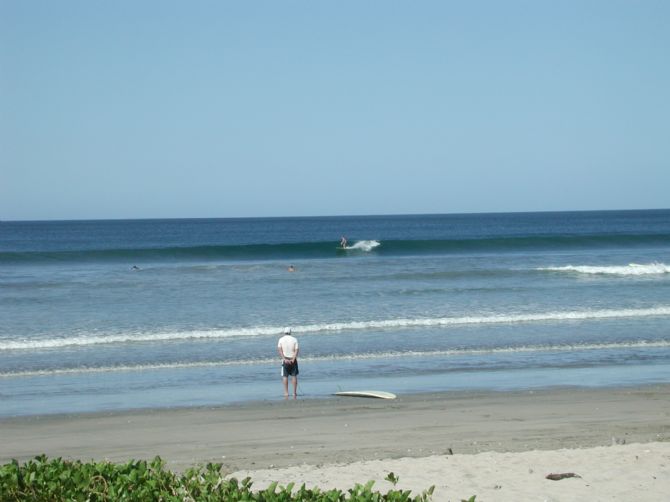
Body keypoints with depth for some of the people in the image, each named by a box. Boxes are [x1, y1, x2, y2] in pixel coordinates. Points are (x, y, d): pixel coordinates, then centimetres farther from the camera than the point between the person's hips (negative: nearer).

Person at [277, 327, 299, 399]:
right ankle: (295, 393, 6)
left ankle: (286, 393, -3)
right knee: (294, 376, 6)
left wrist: (284, 359, -17)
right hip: (293, 359, 1)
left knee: (285, 376, 3)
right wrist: (293, 359, -17)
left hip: (285, 360, -1)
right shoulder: (294, 339, 1)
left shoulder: (281, 339, 1)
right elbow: (297, 350, -10)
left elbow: (279, 350, -11)